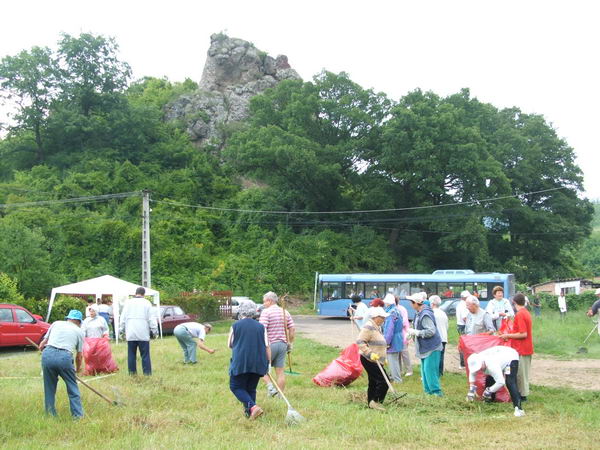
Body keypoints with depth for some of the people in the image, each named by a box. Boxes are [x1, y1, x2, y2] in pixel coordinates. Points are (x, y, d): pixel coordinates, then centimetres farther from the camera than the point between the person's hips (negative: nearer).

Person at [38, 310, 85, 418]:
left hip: (47, 354, 2)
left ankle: (51, 414, 20)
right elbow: (79, 355, 22)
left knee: (49, 388, 16)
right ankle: (78, 415, 9)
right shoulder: (79, 331, 19)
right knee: (73, 388, 11)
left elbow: (42, 345, 18)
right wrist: (78, 369, 39)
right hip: (64, 356, -2)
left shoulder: (56, 323, 22)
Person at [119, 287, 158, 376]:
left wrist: (122, 329, 16)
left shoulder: (128, 302, 7)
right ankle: (147, 372, -5)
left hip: (130, 334, 2)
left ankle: (132, 372, 9)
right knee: (145, 354, -2)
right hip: (143, 333, -2)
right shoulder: (146, 303, 0)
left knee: (131, 354, 7)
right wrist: (155, 331, 5)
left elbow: (123, 317, 9)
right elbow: (151, 318, 0)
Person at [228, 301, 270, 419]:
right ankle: (248, 412, 15)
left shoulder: (235, 326, 1)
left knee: (236, 387, 5)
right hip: (258, 364, 3)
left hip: (240, 362, -3)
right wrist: (268, 363, 10)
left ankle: (252, 407, -13)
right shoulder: (261, 327, 6)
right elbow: (267, 347, 3)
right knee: (251, 389, 15)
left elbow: (230, 345, 10)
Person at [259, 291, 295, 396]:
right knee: (280, 371, 8)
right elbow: (292, 330, 10)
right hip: (282, 344, 6)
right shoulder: (285, 312, 10)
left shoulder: (266, 312, -9)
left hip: (270, 344, -6)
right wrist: (290, 344, 18)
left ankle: (270, 387, -6)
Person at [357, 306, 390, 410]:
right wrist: (370, 353, -29)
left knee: (373, 382, 14)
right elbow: (360, 341, -23)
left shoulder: (376, 327, 17)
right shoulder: (369, 327, -16)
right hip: (370, 360, -10)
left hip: (375, 361, 10)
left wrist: (383, 358, 28)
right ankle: (376, 401, -5)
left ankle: (371, 403, 19)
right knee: (383, 382, -11)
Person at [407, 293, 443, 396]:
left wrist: (415, 332, -21)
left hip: (431, 348, -10)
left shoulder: (425, 315, -22)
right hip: (425, 347, 10)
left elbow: (431, 331, -26)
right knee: (425, 370, 14)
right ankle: (428, 391, 23)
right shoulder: (419, 314, 9)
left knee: (430, 370, -10)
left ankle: (436, 392, -4)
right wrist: (413, 333, 5)